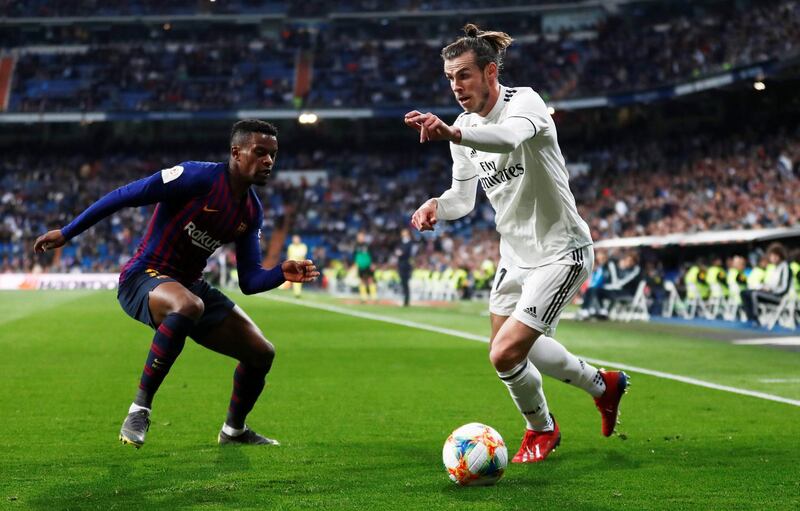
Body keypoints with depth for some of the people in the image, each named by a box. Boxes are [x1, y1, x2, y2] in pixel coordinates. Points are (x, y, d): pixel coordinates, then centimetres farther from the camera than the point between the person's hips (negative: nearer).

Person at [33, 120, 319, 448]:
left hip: (190, 284, 8)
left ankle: (234, 430, 28)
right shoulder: (199, 177, -17)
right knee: (189, 306, -42)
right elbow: (124, 196, -15)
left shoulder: (252, 212, 5)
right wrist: (66, 233, -13)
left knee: (261, 353, 1)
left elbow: (249, 282, 6)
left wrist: (282, 273, -15)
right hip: (143, 276, -8)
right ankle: (139, 410, -28)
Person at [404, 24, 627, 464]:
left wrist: (452, 134, -63)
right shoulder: (464, 129, 2)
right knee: (515, 346, 19)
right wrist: (435, 206, -15)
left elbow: (509, 136, -45)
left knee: (505, 354, -15)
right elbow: (463, 196, 9)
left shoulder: (524, 101, -20)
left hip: (560, 253, -8)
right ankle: (602, 385, 43)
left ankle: (540, 429, 16)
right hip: (515, 253, 9)